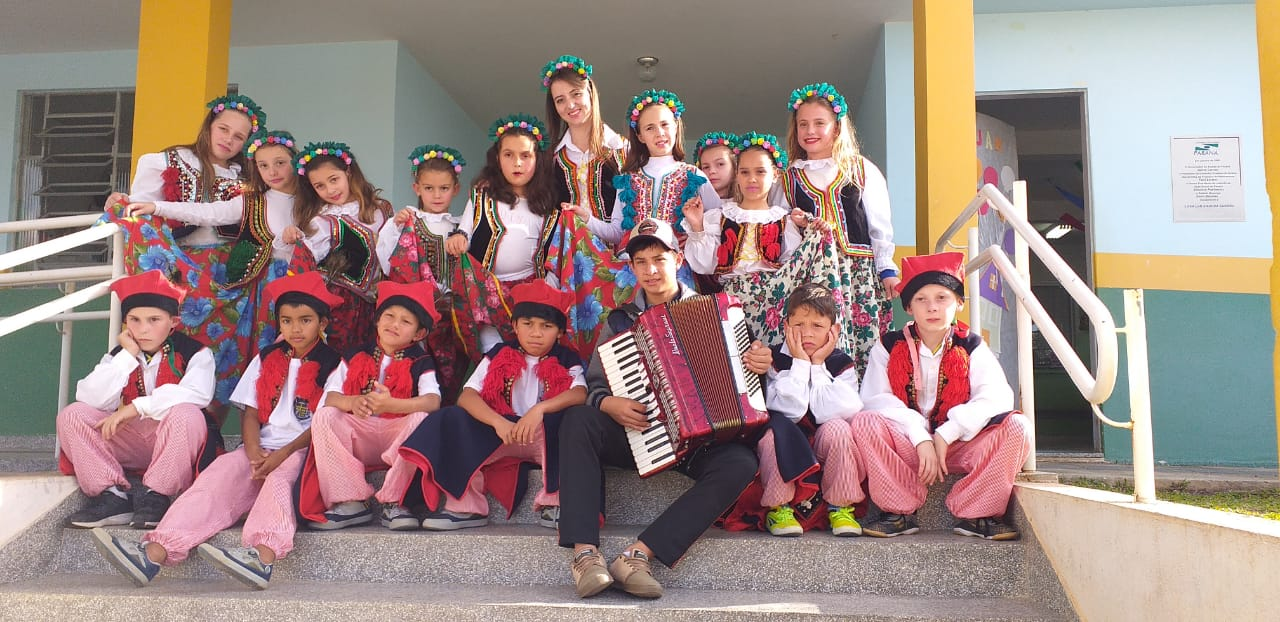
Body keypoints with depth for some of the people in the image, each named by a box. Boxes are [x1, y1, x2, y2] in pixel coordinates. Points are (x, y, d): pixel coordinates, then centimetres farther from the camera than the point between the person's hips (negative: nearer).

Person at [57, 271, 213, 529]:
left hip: (174, 447, -5)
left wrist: (136, 407, -25)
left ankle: (155, 496, -22)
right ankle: (112, 496, -16)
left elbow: (197, 394, -27)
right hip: (130, 444, 5)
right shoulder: (120, 355, 8)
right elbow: (91, 398, -8)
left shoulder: (194, 353, -6)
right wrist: (128, 356, -13)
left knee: (185, 414, -36)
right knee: (71, 415, -11)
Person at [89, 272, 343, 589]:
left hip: (303, 450, -4)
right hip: (262, 448, 4)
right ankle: (154, 553, -42)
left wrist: (283, 454, -19)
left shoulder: (331, 365, 4)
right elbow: (250, 414, 10)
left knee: (280, 478, -35)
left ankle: (263, 555, -63)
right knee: (221, 473, -24)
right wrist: (254, 452, -11)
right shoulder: (266, 359, 18)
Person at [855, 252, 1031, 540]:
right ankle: (899, 513, -16)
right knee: (865, 423, -29)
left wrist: (945, 435, -22)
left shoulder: (971, 347, 4)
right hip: (906, 446, -1)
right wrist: (921, 439, -24)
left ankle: (976, 514, -11)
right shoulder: (890, 347, 1)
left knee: (1016, 426, -23)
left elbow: (997, 396, -11)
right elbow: (875, 399, -12)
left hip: (958, 445, 1)